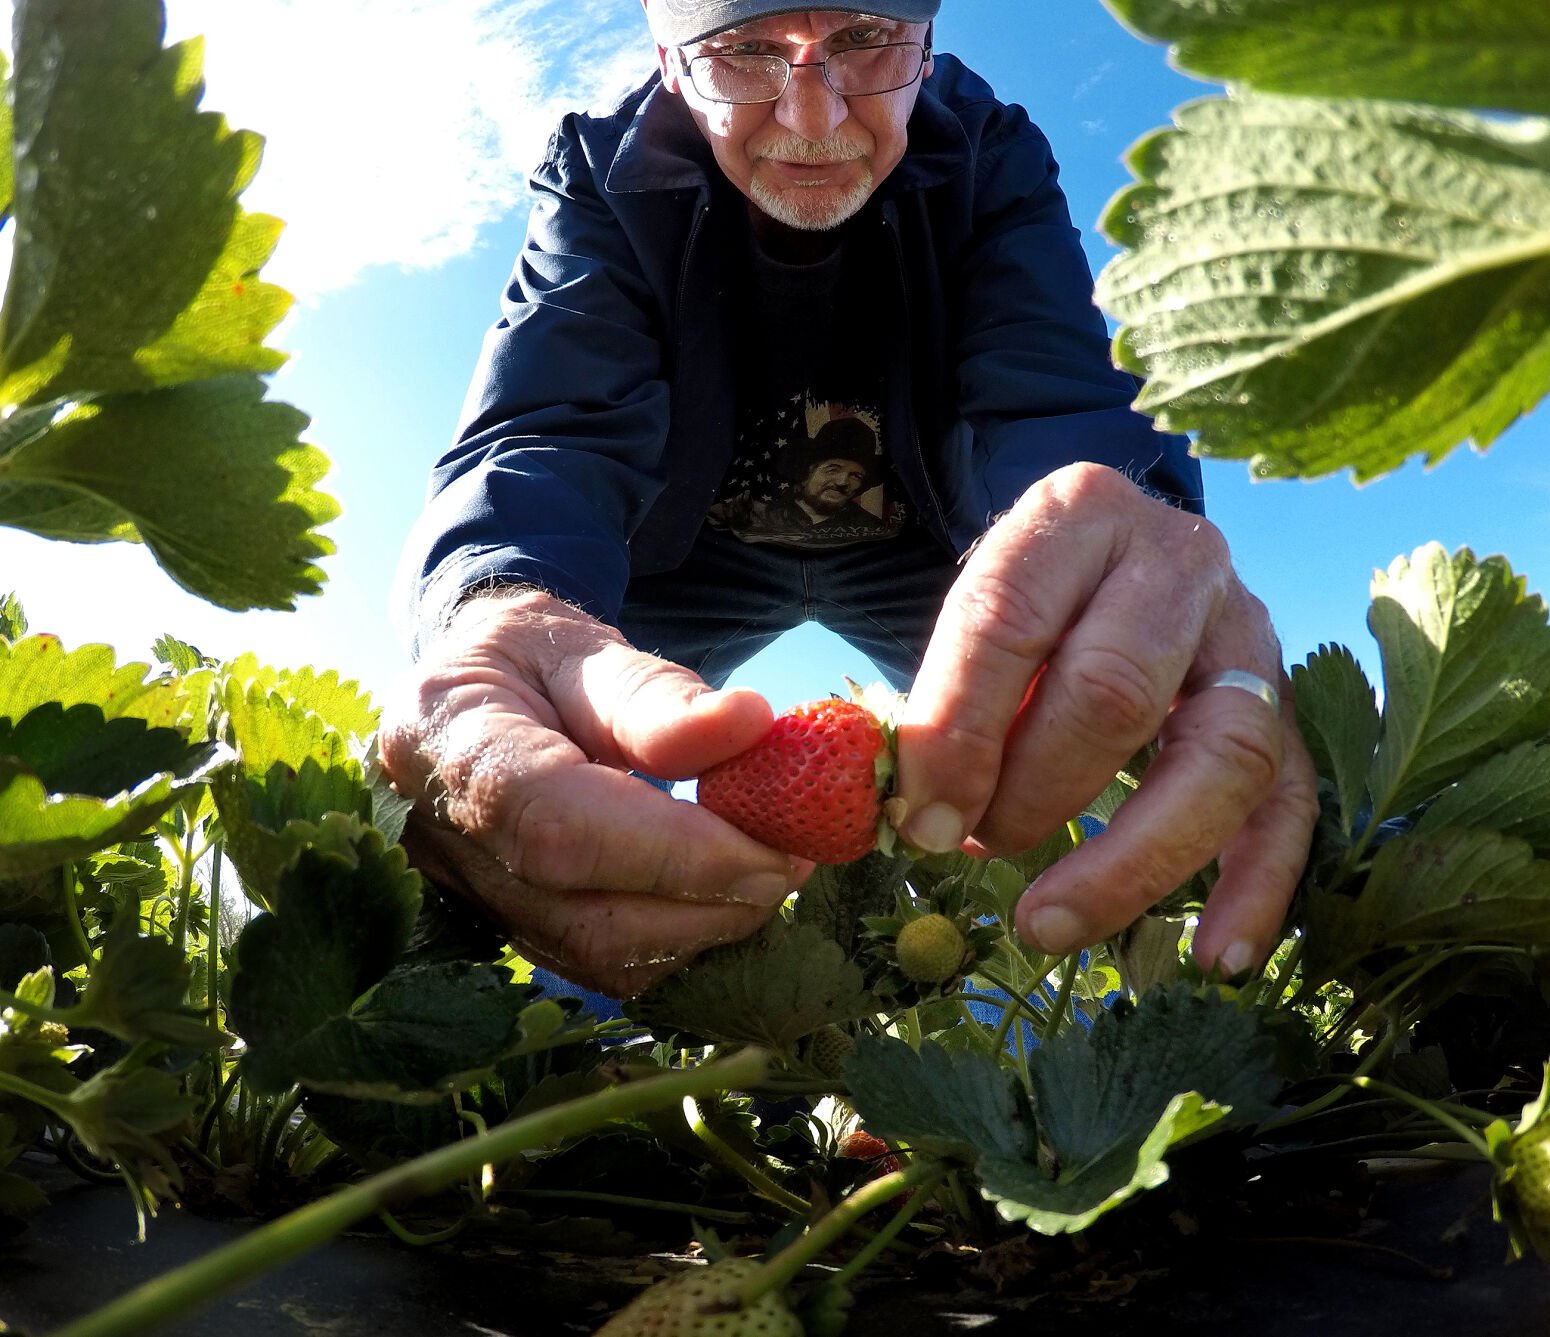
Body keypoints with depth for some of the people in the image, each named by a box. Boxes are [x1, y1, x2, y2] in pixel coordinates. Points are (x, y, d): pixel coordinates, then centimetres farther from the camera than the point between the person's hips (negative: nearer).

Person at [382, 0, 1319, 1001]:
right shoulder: (601, 174, -20)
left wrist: (1125, 535, -61)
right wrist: (501, 610, -61)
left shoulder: (992, 158, -19)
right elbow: (554, 434, -36)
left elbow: (1056, 411, -34)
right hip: (695, 548, 0)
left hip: (919, 545, 1)